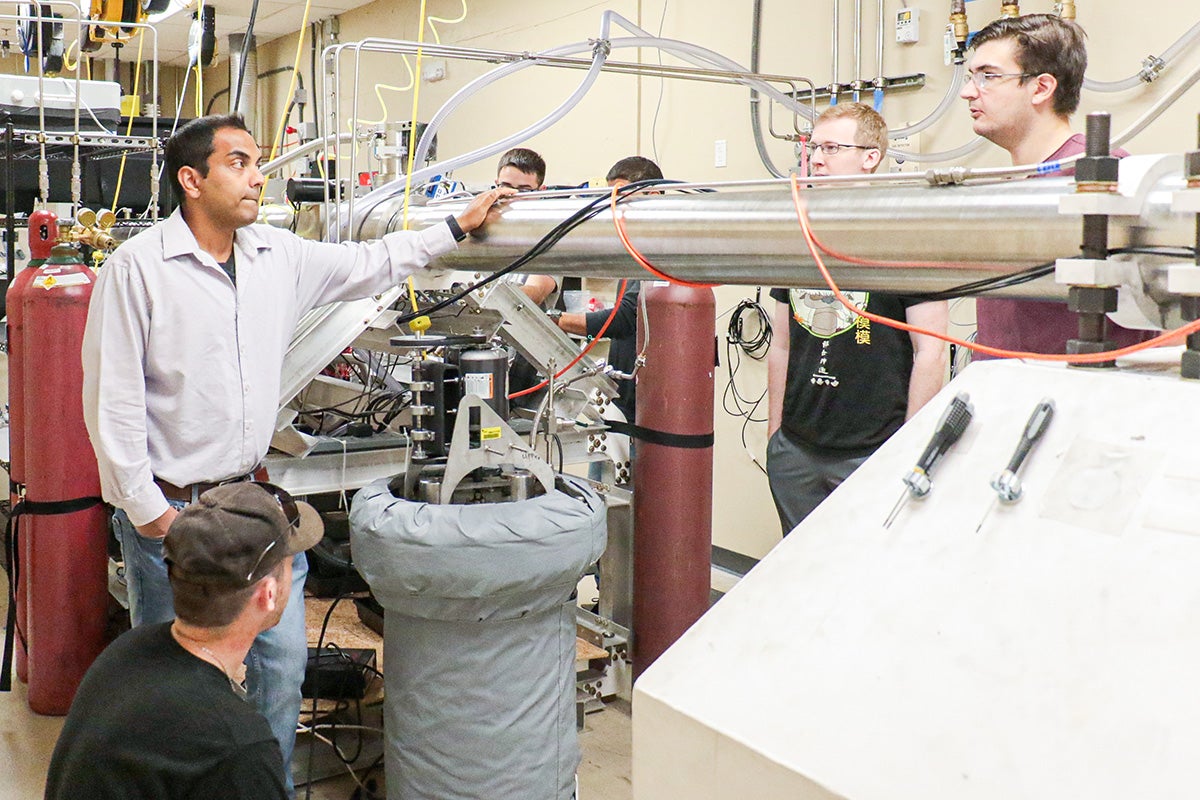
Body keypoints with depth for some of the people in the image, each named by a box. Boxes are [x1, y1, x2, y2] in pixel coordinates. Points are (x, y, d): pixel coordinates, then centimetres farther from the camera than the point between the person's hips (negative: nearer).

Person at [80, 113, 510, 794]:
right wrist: (147, 511, -12)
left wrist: (459, 227, 14)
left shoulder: (280, 255, 4)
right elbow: (113, 401, -12)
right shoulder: (138, 267, -12)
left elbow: (371, 265, 18)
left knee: (284, 662, 10)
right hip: (171, 511, -5)